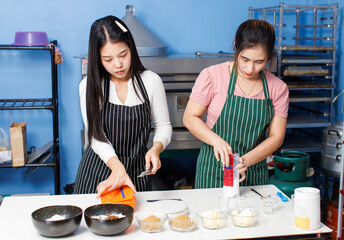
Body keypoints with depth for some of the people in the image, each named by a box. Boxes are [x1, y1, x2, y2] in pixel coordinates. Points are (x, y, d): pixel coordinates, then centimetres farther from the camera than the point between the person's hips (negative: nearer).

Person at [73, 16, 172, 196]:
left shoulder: (151, 81, -7)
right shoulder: (89, 86, -8)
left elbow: (163, 126, 1)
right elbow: (96, 136, -12)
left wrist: (156, 148, -21)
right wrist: (116, 166, -29)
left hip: (136, 169, 0)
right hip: (98, 167, 0)